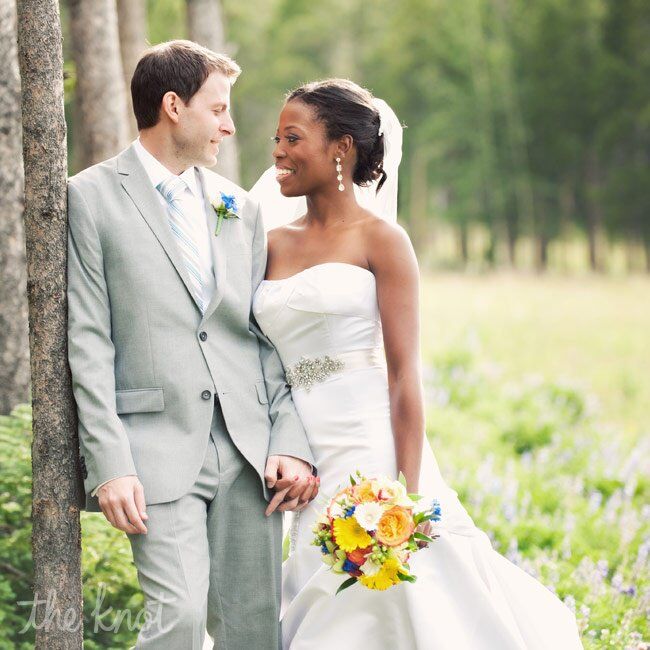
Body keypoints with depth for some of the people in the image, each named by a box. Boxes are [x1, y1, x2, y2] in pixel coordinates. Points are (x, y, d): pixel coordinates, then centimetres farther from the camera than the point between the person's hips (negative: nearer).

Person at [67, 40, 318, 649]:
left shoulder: (240, 207, 17)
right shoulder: (91, 197, 1)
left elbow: (270, 338, 14)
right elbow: (88, 343, -5)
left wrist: (292, 443, 2)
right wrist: (109, 463, -12)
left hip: (250, 448, 5)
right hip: (159, 449, -5)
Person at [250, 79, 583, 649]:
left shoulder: (381, 239, -4)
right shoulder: (276, 245, 13)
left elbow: (404, 375, -9)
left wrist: (409, 497, -15)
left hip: (373, 452, -6)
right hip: (307, 468, 6)